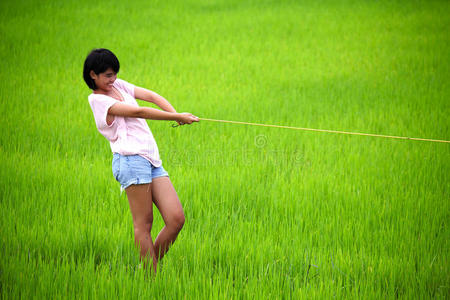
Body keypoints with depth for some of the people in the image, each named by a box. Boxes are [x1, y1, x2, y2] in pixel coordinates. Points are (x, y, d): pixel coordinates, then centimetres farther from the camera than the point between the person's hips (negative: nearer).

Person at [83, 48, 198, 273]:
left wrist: (176, 114, -9)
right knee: (143, 224, -8)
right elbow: (139, 112, -11)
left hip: (152, 160, 8)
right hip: (131, 159, -8)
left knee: (176, 219, -2)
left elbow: (152, 96, 10)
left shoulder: (119, 86, 21)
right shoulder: (97, 100, -3)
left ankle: (150, 268, 9)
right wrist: (178, 117, -14)